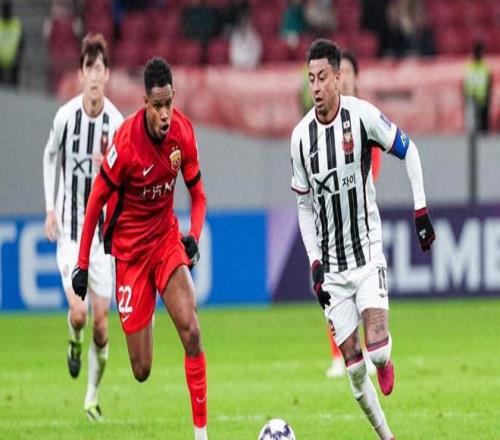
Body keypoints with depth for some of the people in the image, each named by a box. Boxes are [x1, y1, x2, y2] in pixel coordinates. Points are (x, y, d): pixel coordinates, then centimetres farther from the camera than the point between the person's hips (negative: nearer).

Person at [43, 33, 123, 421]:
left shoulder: (117, 123, -9)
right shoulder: (66, 116, -8)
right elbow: (50, 157, 11)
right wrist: (50, 208, 5)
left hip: (102, 226, 1)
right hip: (69, 227, -1)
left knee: (101, 320, 0)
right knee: (78, 311, -16)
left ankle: (93, 396, 17)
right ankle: (74, 341, 21)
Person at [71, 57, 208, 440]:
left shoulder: (183, 132, -10)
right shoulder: (126, 142, -23)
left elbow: (197, 193, 5)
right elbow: (97, 200, -10)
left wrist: (194, 237, -13)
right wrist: (83, 264, -7)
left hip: (166, 237, 3)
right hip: (130, 247, -3)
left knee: (191, 331, -17)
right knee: (142, 370, -4)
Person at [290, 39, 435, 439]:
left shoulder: (362, 116, -13)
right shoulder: (301, 136, -4)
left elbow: (409, 151, 1)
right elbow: (305, 205, 8)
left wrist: (421, 211, -5)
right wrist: (315, 263, 0)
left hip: (367, 253, -2)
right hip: (332, 266, 2)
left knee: (377, 347, -19)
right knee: (353, 365, -1)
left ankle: (385, 359, 17)